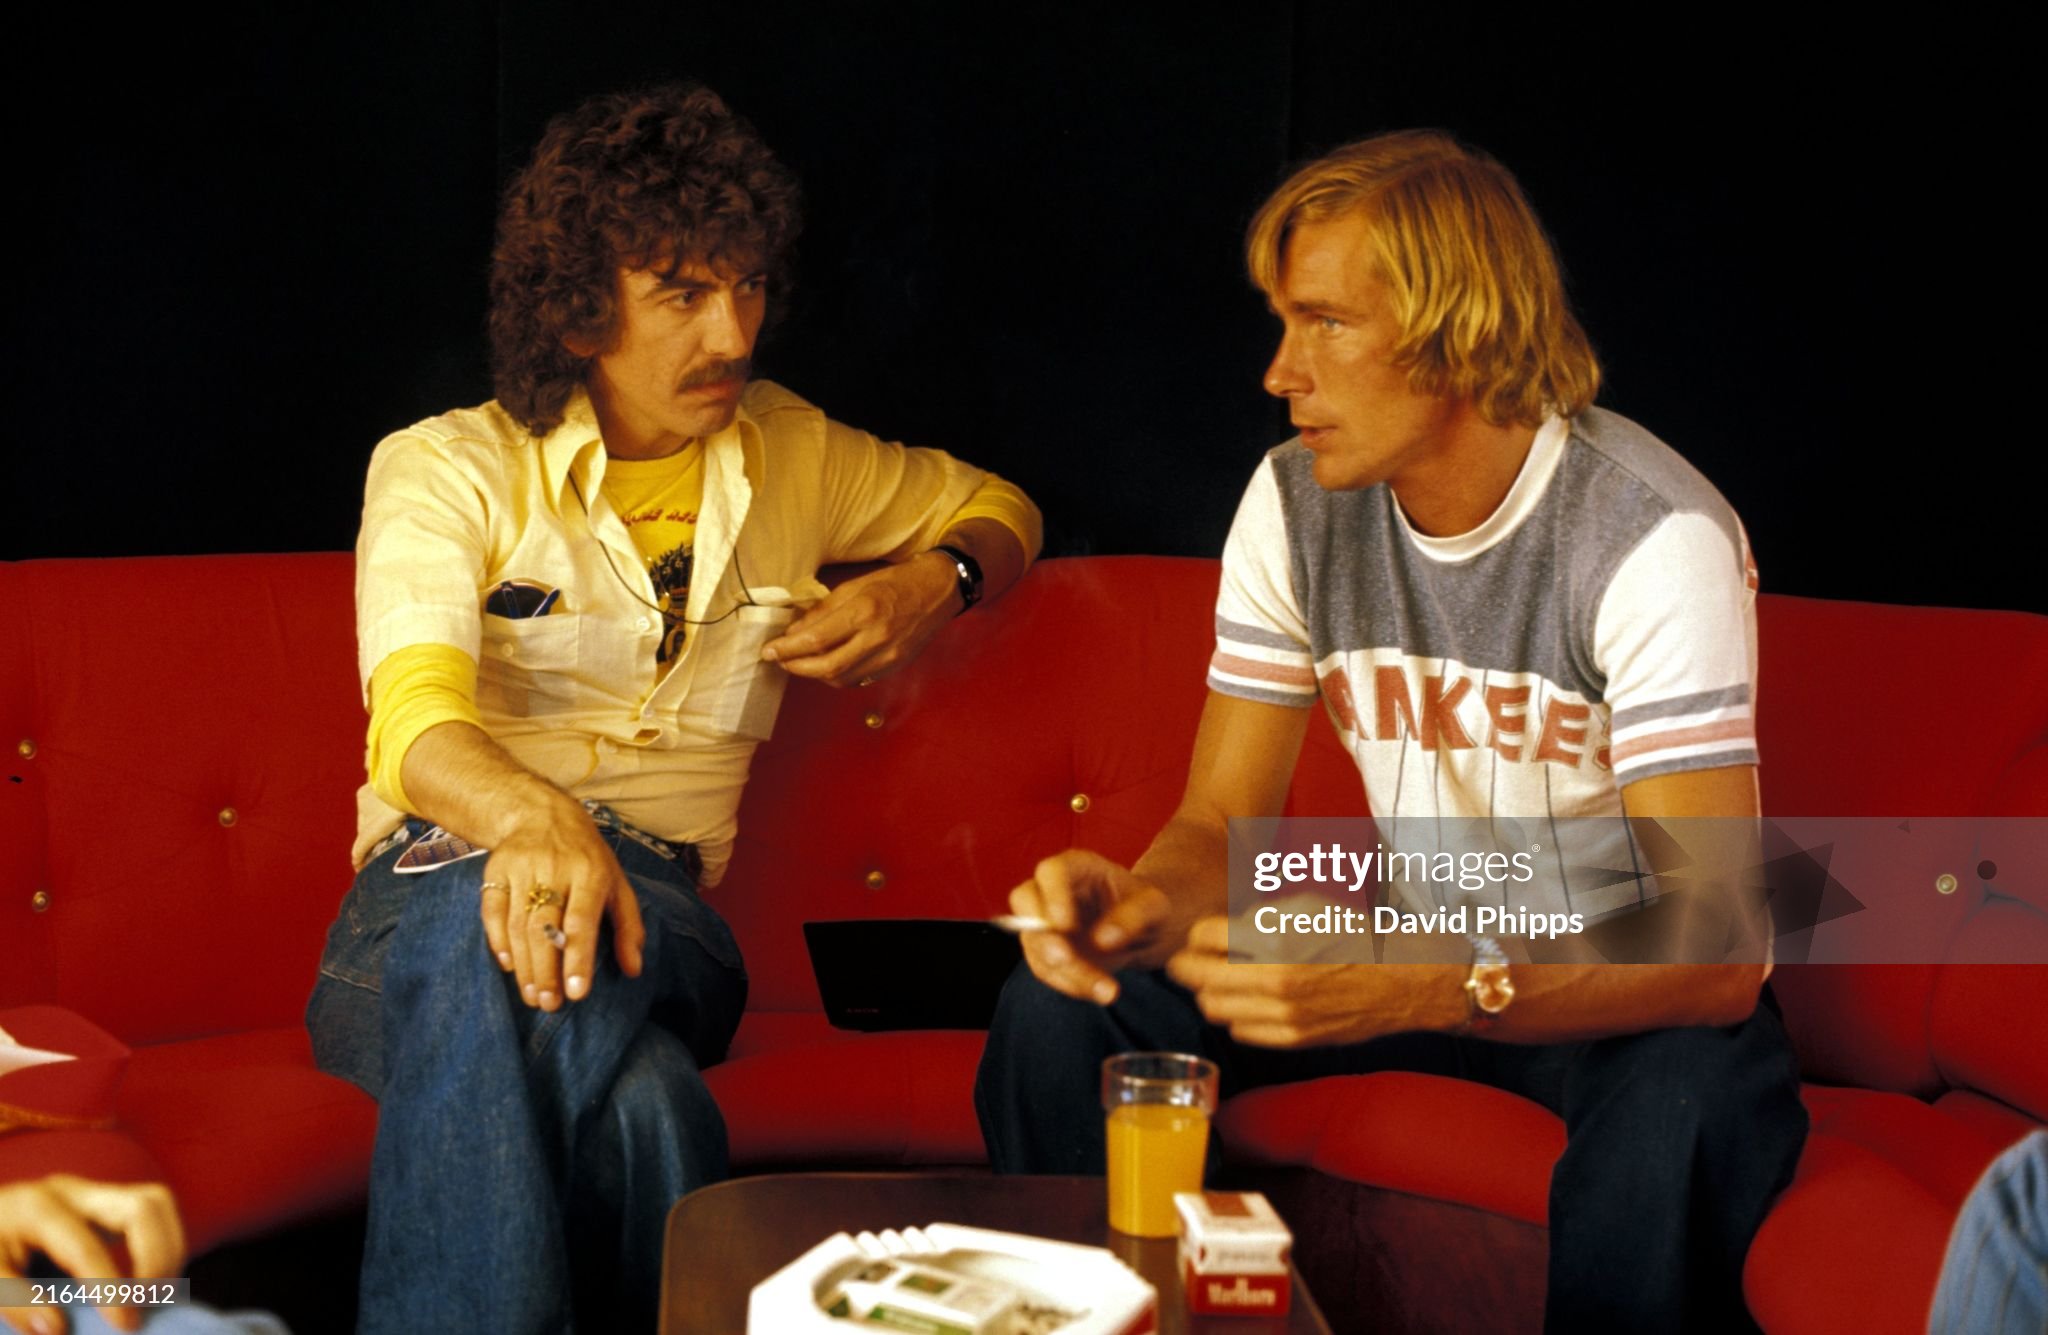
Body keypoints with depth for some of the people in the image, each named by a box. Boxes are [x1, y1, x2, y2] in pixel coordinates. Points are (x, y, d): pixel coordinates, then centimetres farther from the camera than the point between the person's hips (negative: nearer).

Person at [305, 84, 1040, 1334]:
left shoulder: (791, 456, 18)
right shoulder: (448, 468, 3)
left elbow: (999, 507, 36)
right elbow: (417, 727, -16)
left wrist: (936, 584, 10)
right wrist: (533, 817, -41)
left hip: (660, 901, 2)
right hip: (436, 890, -2)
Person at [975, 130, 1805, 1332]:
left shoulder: (1656, 539, -25)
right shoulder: (1297, 504, -6)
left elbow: (1716, 956, -31)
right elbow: (1220, 825, -3)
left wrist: (1416, 994, -46)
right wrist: (1137, 903, -29)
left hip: (1613, 982, -5)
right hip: (1415, 953, 5)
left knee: (1691, 1099, -39)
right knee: (1062, 1005, -12)